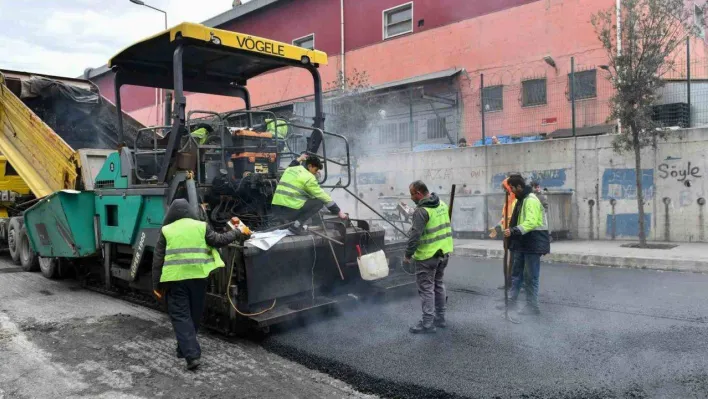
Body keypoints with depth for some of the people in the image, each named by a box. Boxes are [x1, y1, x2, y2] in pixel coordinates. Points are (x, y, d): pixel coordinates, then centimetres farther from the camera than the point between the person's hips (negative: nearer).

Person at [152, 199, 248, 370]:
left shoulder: (166, 230, 3)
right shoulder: (201, 226, 3)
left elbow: (158, 260, 3)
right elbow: (219, 240, 3)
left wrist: (156, 285, 9)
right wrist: (237, 233, 20)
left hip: (175, 279, -1)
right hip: (198, 277, 2)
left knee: (180, 316, 2)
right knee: (194, 315, 18)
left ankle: (192, 355, -9)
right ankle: (183, 349, 31)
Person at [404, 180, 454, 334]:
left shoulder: (421, 211, -20)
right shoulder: (442, 204, 8)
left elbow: (415, 235, -23)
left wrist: (408, 254, -13)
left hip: (428, 256, -9)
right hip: (443, 252, 9)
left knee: (426, 288, 0)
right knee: (438, 285, 19)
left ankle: (427, 323, 4)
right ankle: (440, 318, 27)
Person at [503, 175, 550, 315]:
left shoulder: (531, 200, -19)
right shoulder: (521, 200, 14)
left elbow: (531, 222, -30)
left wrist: (513, 231, -37)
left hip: (533, 244, -10)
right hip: (522, 244, 10)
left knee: (531, 277, -1)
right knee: (516, 273, 15)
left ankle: (533, 306, 8)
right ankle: (512, 301, 24)